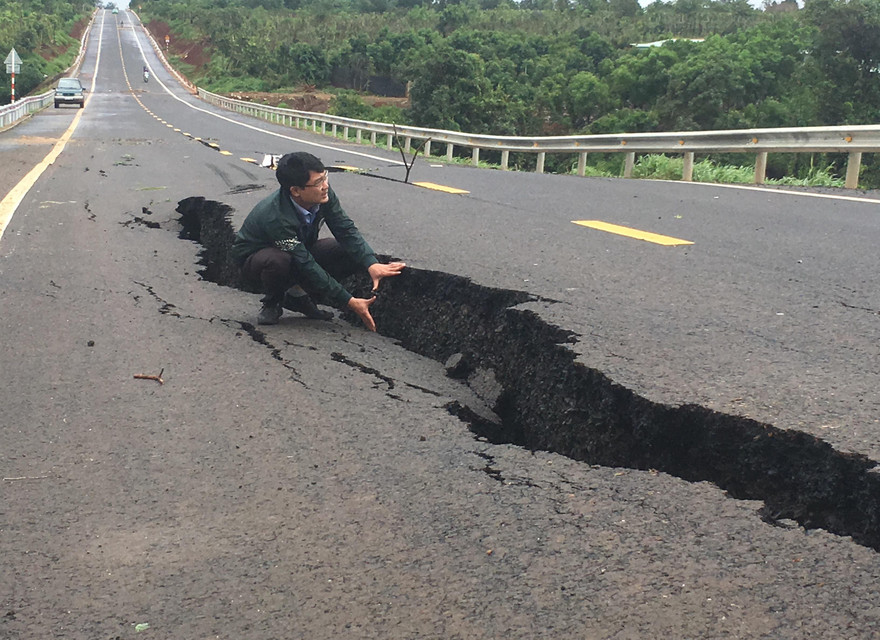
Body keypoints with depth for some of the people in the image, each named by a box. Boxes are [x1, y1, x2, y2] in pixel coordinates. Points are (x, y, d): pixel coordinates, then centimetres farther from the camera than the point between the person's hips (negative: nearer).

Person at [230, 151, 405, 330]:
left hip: (300, 250, 6)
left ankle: (297, 295, 1)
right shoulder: (276, 218, -39)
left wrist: (372, 264, -35)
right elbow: (307, 266, -36)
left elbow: (346, 230, -17)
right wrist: (350, 302, -35)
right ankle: (272, 303, -8)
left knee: (352, 252, -15)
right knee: (279, 261, -42)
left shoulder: (323, 195, -22)